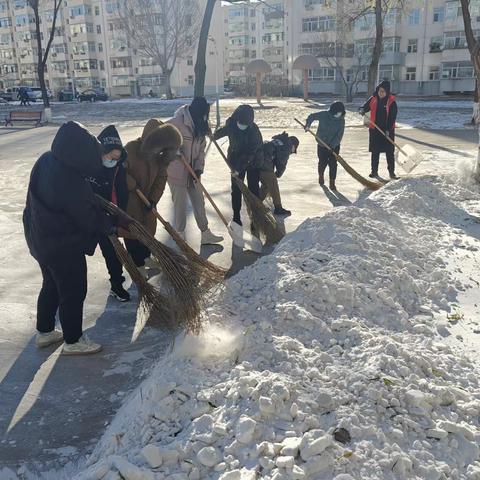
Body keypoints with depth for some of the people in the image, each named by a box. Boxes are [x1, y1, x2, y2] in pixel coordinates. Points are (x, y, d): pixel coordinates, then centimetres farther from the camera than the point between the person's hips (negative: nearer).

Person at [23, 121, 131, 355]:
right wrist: (114, 222, -6)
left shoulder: (46, 161, -4)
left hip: (42, 239, 9)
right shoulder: (69, 181, -32)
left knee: (51, 285, 24)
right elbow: (89, 218, -21)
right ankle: (73, 341, 24)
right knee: (73, 292, 8)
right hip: (64, 246, -9)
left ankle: (45, 331, 40)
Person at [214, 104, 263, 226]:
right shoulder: (231, 124, -16)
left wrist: (239, 167, -32)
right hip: (236, 161, 4)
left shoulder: (254, 130, -28)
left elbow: (250, 152, -30)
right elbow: (223, 131, 9)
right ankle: (236, 216, 19)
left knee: (253, 189, -3)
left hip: (252, 162, -3)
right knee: (236, 189, 7)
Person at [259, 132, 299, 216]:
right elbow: (282, 164, 1)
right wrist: (277, 175, 18)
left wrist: (273, 174, 27)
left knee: (266, 184, 24)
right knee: (273, 186, 2)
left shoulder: (277, 141, 27)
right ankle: (278, 209, 9)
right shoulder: (287, 147, 0)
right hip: (265, 165, -9)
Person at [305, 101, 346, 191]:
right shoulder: (323, 115, -12)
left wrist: (332, 145, -25)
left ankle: (332, 183, 4)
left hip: (334, 146, 0)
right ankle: (321, 175, 39)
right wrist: (308, 124, -15)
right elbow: (312, 116, 3)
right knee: (322, 162, 7)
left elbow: (339, 135, -14)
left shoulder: (341, 120, -10)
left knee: (333, 164, -5)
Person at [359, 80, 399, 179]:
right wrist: (362, 110, -17)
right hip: (375, 130, 3)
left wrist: (389, 129, -19)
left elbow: (392, 117, -11)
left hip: (388, 131, -3)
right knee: (375, 152, 9)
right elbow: (366, 106, 8)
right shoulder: (373, 99, 2)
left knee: (390, 152, 0)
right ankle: (374, 171, 18)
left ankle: (392, 172, 7)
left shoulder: (391, 102, -8)